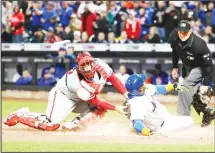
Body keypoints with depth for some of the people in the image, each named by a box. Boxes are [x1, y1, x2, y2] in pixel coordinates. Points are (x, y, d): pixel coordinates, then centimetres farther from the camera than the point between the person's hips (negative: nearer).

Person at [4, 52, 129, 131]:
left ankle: (73, 125, -7)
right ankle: (20, 116, -1)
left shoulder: (100, 65, -24)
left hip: (78, 99, 7)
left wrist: (127, 95, -19)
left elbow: (113, 79, -10)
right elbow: (94, 101, -27)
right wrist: (116, 108, -25)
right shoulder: (79, 83, -38)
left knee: (100, 110, -15)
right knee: (51, 125, -23)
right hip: (63, 95, -7)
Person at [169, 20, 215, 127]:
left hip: (200, 68, -7)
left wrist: (206, 84, -26)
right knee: (192, 94, 11)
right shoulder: (173, 38, -22)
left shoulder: (198, 44, -38)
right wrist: (174, 67, 9)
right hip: (189, 68, 7)